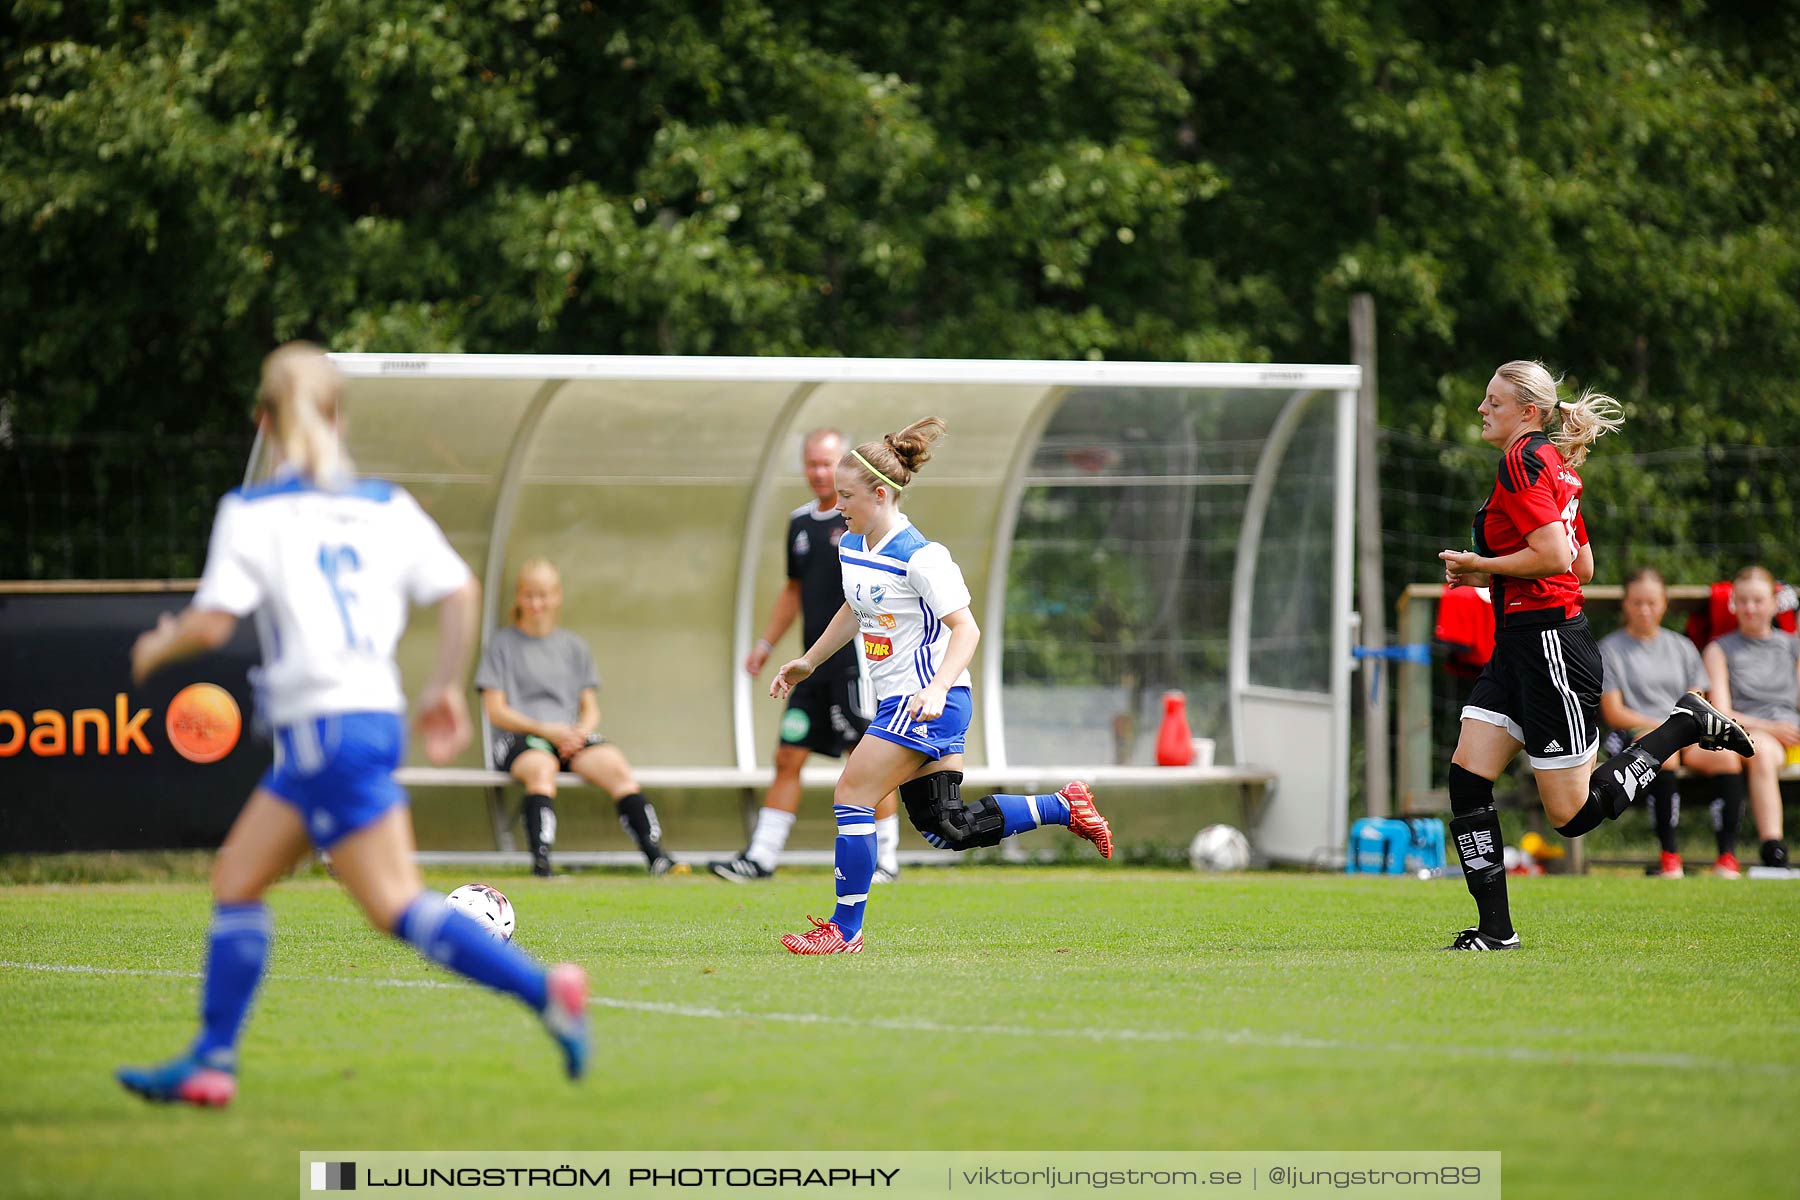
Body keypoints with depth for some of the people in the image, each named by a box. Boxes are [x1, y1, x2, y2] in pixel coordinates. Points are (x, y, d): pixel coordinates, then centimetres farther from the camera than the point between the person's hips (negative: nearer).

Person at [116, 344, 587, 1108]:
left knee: (397, 907, -8)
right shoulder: (385, 507, 10)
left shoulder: (252, 513, -5)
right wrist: (446, 687, 15)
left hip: (326, 728, -8)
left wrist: (159, 648, 9)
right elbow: (459, 593, 4)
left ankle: (544, 989, -19)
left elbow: (212, 622, -11)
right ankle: (211, 1060, 12)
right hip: (375, 713, 8)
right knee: (235, 879, 14)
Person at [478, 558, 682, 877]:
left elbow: (591, 709, 18)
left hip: (570, 734, 3)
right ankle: (540, 860, -51)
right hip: (518, 736, -3)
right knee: (541, 767, -39)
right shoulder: (502, 643, 10)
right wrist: (545, 729, -12)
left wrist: (581, 731, -7)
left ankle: (654, 854, -34)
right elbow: (495, 711, 1)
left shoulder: (573, 647, 21)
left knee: (615, 765, -27)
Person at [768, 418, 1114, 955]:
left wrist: (937, 690, -32)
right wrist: (807, 662, 28)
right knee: (946, 827, 10)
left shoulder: (920, 557, -19)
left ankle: (845, 929, -3)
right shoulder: (850, 546, 8)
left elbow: (965, 629, -19)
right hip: (900, 702, 9)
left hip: (930, 701, -9)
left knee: (851, 801, -10)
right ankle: (1064, 807, 21)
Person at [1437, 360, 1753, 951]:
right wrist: (1485, 575, 16)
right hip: (1517, 647, 10)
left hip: (1550, 647, -10)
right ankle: (1495, 928, 1)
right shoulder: (1555, 468, 16)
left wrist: (1481, 566, -10)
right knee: (1466, 779, 0)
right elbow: (1582, 566, 21)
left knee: (1575, 814, -4)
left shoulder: (1523, 461, -13)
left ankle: (1686, 724, 7)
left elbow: (1555, 557, -23)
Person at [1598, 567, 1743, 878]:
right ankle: (1669, 855, -39)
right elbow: (1613, 712, 0)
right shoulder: (1610, 649, 9)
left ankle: (1727, 855, -30)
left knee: (1727, 757, -29)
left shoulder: (1682, 648, 21)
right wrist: (1661, 726, -11)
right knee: (1663, 752, -40)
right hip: (1632, 734, -4)